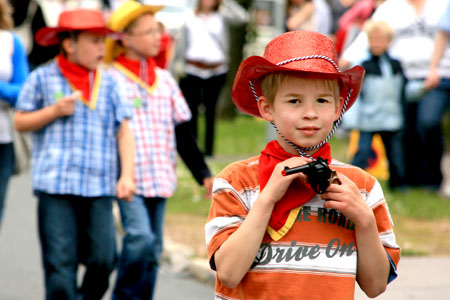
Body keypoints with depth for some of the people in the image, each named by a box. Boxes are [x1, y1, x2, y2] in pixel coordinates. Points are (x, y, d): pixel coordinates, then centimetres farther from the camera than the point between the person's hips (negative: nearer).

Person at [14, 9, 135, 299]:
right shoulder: (43, 78, 5)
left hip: (100, 188, 3)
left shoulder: (108, 83, 13)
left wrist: (127, 174, 1)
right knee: (60, 262, -6)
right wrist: (55, 111, -7)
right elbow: (20, 122, 8)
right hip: (56, 187, -3)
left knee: (103, 259, -4)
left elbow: (124, 131, 12)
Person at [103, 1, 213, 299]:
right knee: (140, 236, -20)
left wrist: (203, 173, 13)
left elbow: (183, 132, 17)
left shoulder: (165, 80, 13)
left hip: (160, 179, 6)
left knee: (153, 250, 7)